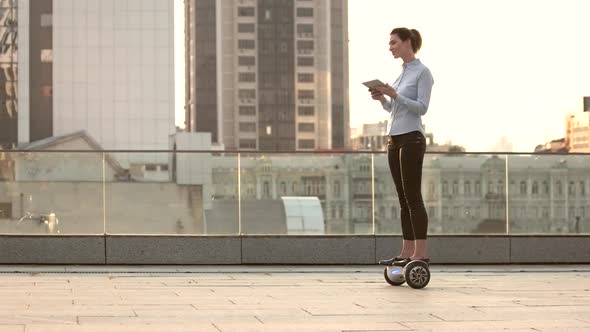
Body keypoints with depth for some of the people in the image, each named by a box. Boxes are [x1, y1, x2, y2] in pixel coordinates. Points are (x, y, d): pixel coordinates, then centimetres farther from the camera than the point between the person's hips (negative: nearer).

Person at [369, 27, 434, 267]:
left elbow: (422, 108, -15)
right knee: (404, 199, 7)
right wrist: (382, 98, 2)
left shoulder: (422, 72, -7)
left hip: (411, 138, -9)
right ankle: (407, 252, 9)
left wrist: (394, 95, -21)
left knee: (413, 197, -10)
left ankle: (421, 253, -10)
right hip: (394, 139, 9)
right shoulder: (401, 73, 17)